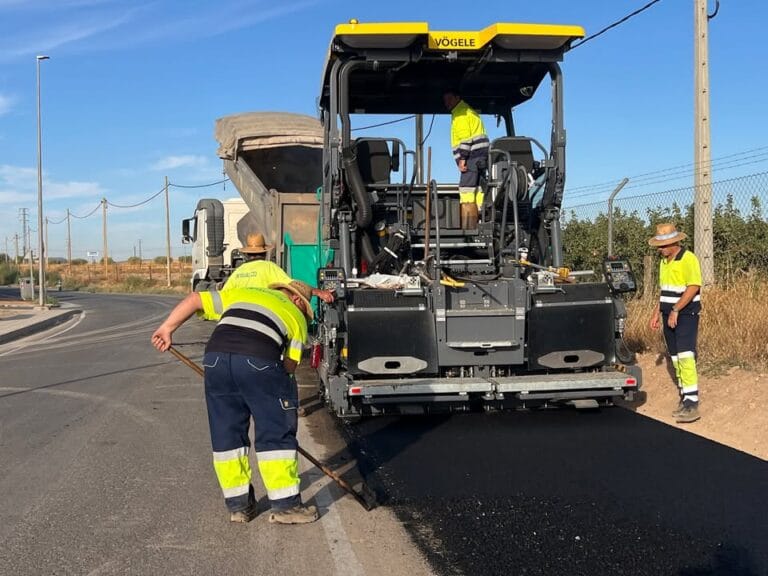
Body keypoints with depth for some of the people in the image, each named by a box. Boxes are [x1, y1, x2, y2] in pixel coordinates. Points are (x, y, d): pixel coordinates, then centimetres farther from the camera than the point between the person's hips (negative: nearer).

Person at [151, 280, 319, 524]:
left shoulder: (241, 293, 34)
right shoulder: (295, 316, 24)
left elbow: (194, 299, 28)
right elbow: (289, 364, 15)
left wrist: (167, 328, 26)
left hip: (215, 356, 4)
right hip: (259, 360, -4)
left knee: (226, 433, 16)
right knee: (277, 433, 9)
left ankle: (238, 504, 23)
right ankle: (285, 505, 13)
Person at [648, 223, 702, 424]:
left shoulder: (688, 259, -12)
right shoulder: (664, 261, 15)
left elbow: (693, 287, -20)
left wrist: (675, 310, -22)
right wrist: (657, 313, 18)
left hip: (686, 315, -8)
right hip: (669, 315, 9)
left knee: (686, 356, -16)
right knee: (676, 358, 9)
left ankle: (692, 403, -19)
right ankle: (684, 399, 15)